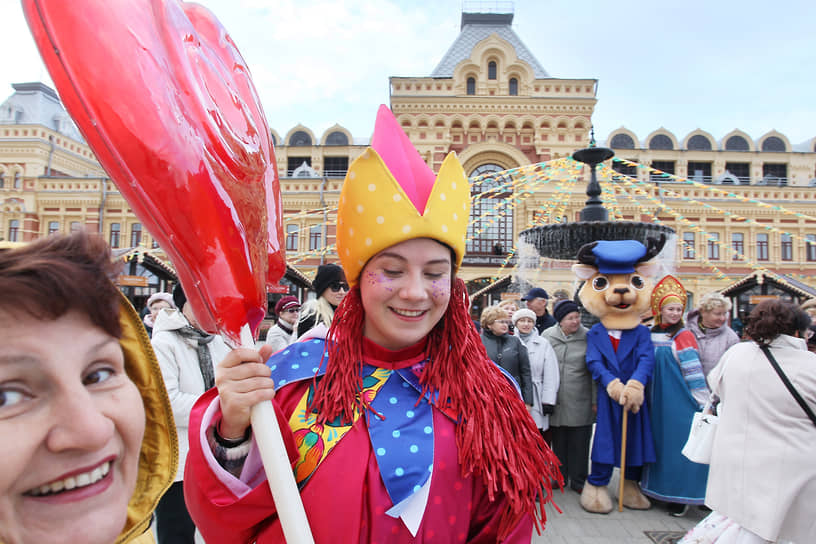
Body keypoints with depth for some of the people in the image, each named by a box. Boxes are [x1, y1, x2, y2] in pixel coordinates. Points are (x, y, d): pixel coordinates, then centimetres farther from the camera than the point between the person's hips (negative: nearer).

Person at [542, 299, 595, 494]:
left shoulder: (588, 337, -3)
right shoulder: (547, 336, 1)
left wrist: (596, 400, 0)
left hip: (580, 402, -1)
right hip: (556, 400, 2)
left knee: (579, 443, 6)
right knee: (558, 441, 12)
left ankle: (578, 481, 21)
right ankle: (560, 477, 29)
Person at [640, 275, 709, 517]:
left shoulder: (683, 336, -6)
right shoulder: (650, 335, 8)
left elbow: (693, 371, -9)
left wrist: (702, 401, -12)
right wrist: (645, 397, 12)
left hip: (679, 400, -5)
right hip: (657, 400, 5)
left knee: (679, 443, -2)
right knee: (659, 441, 11)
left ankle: (681, 496, 10)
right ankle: (660, 488, 25)